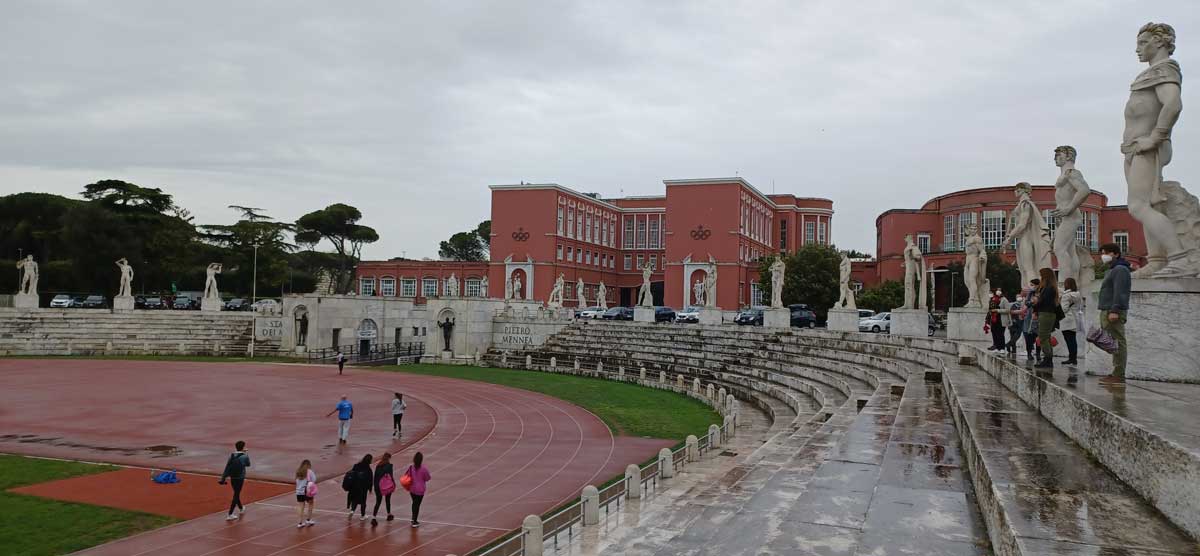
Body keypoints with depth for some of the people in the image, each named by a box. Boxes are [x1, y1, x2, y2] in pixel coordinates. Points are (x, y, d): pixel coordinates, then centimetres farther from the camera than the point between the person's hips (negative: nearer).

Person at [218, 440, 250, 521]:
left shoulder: (231, 456, 0)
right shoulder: (245, 456, -11)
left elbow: (227, 468, -4)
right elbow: (248, 464, 9)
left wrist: (223, 478, -4)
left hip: (232, 478, 5)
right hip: (240, 478, -5)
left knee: (236, 494, 20)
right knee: (236, 496, 0)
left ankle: (241, 510, 40)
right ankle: (230, 515, -4)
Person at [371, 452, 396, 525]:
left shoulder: (378, 466, 4)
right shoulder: (389, 466, -10)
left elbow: (375, 476, 6)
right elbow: (391, 476, -14)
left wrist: (374, 485, 14)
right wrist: (394, 485, -7)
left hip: (378, 486, 3)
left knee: (378, 502, 4)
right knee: (388, 500, 19)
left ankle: (373, 518, -11)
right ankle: (389, 515, 35)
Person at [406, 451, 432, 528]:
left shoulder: (411, 468, -10)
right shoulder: (424, 469, -20)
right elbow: (427, 479, -10)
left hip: (412, 489, 4)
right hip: (420, 490, -3)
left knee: (414, 503, 23)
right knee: (417, 504, 7)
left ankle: (413, 519, 37)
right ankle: (415, 522, 10)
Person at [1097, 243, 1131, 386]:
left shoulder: (1120, 270, -8)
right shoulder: (1111, 270, 24)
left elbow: (1119, 292, -18)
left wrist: (1115, 310, -25)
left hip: (1114, 312, -10)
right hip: (1107, 311, 10)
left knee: (1118, 343, -10)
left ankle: (1119, 376, -12)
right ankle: (1116, 374, 12)